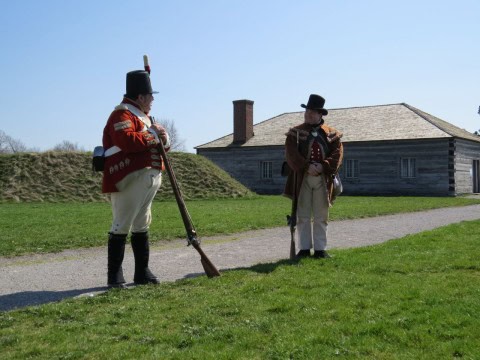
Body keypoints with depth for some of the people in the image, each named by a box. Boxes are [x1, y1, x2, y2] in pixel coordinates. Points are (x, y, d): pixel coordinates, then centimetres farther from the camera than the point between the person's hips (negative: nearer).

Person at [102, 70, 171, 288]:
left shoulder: (144, 116, 22)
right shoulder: (122, 114, -10)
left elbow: (161, 146, 25)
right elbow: (126, 140, -29)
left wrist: (164, 139, 1)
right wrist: (152, 137, -16)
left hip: (148, 181, 10)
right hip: (128, 181, -10)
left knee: (142, 226, 14)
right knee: (121, 227, -7)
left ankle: (142, 273, 22)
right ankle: (114, 276, 0)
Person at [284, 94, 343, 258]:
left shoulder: (331, 134, 9)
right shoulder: (296, 132, 6)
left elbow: (337, 154, -1)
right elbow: (291, 154, -6)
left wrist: (323, 166, -16)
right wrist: (307, 166, -19)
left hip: (323, 179, 1)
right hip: (302, 178, -1)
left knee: (321, 216, 5)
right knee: (303, 216, 3)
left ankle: (320, 249, 12)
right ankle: (304, 248, 10)